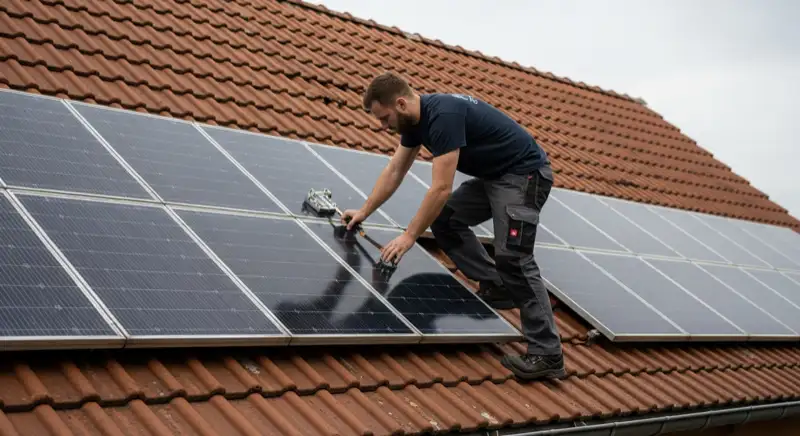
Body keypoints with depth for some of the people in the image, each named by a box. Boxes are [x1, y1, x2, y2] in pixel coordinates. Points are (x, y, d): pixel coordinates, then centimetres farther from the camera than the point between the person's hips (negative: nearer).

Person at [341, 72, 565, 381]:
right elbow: (394, 171, 14)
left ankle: (547, 354, -18)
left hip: (524, 174, -10)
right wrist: (364, 212, 15)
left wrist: (409, 236, -22)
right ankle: (496, 287, 9)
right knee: (444, 220, 8)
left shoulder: (443, 115, -29)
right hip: (493, 176, 10)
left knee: (512, 256, -19)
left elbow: (441, 188, -29)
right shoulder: (415, 118, 2)